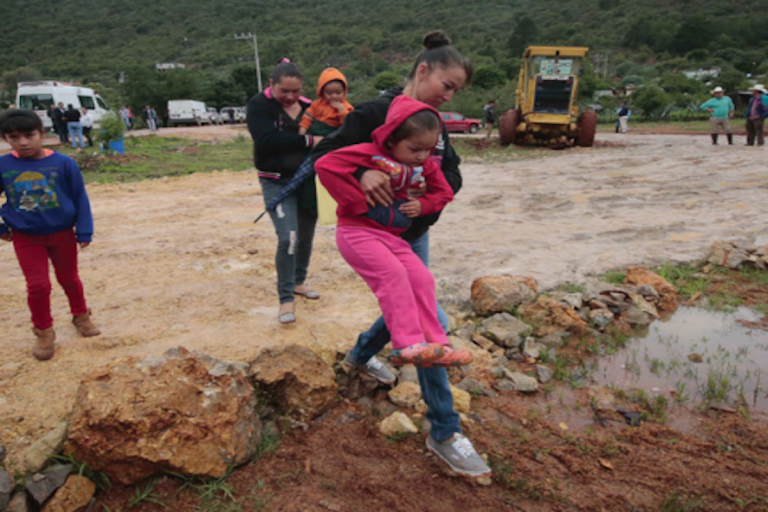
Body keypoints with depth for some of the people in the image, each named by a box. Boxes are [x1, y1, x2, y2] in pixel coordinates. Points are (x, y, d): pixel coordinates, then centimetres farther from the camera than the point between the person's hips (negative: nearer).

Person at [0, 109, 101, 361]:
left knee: (69, 278, 15)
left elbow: (80, 198, -8)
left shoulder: (63, 163, -13)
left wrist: (84, 231, -8)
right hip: (25, 238, 1)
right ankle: (44, 332, 18)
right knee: (38, 285, 0)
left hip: (62, 233, 0)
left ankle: (81, 316, 37)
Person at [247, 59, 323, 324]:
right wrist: (308, 141, -27)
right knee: (288, 238, -16)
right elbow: (266, 140, -26)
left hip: (306, 180, 5)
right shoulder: (259, 105, -9)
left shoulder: (308, 106, 2)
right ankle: (286, 298, -1)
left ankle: (298, 282, 36)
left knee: (306, 236, 13)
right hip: (277, 183, -5)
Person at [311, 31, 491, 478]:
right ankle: (445, 433, 4)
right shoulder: (377, 113, -17)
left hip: (416, 234, 9)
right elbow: (324, 154, -17)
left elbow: (453, 174, 3)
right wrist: (361, 173, -37)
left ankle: (361, 355, 53)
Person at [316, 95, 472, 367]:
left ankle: (435, 345, 5)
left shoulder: (425, 165, 5)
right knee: (393, 274, -25)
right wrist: (364, 205, -23)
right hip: (358, 232, -7)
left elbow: (444, 192, 19)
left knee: (422, 279, -3)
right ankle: (408, 344, -19)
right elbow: (325, 165, -26)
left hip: (392, 236, 7)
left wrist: (422, 205, -5)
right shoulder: (371, 154, -16)